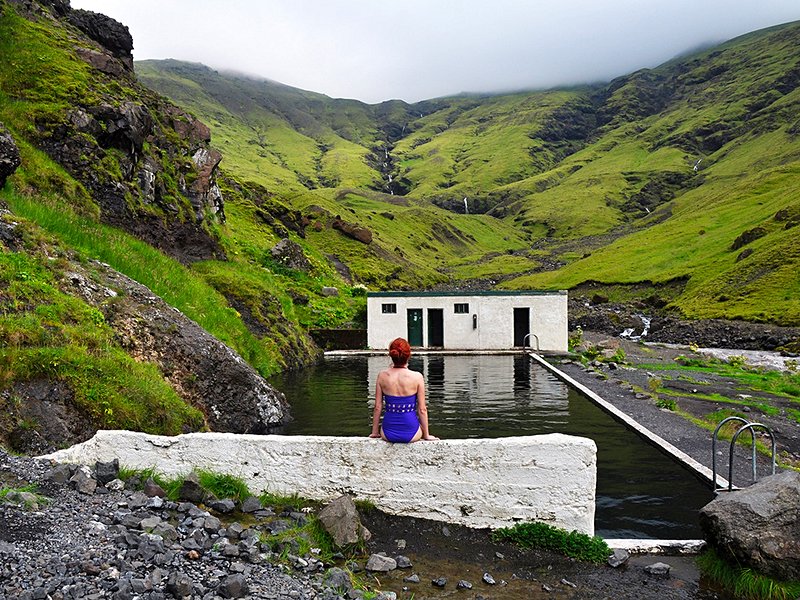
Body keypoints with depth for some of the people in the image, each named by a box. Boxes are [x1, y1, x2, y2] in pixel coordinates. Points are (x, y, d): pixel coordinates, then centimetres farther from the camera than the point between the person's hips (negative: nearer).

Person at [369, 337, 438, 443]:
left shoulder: (382, 376, -7)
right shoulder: (417, 377, -13)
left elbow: (377, 407, 0)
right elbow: (422, 410, -7)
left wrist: (375, 432, 13)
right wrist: (426, 435, 6)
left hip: (388, 434, 2)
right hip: (411, 434, -1)